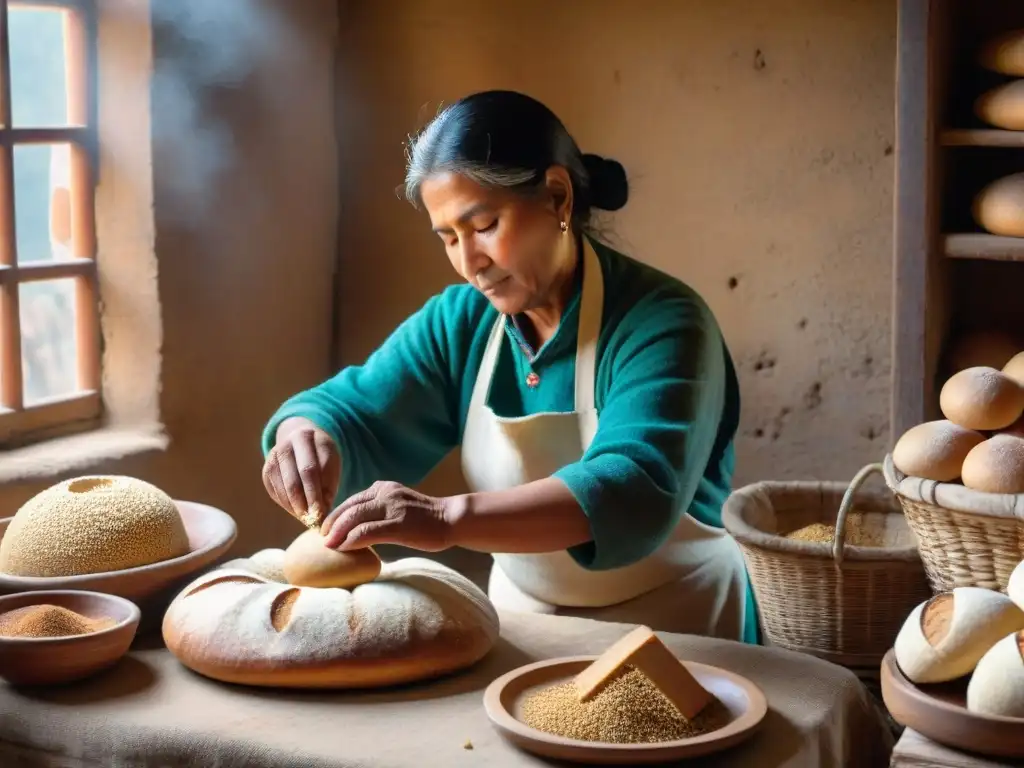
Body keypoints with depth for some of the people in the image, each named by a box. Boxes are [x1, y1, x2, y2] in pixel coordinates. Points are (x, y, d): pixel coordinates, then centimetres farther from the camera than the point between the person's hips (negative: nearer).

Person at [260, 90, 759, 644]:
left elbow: (634, 490, -31)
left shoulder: (660, 323, -17)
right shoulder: (460, 321, 1)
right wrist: (306, 436, -24)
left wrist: (449, 519, -43)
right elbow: (354, 413, 1)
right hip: (526, 630, 6)